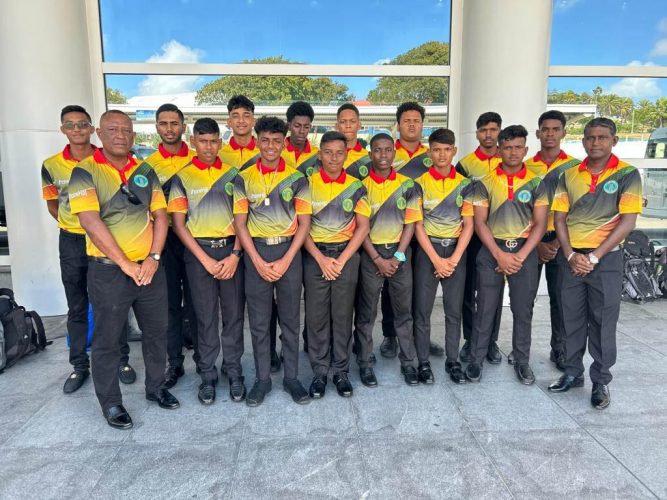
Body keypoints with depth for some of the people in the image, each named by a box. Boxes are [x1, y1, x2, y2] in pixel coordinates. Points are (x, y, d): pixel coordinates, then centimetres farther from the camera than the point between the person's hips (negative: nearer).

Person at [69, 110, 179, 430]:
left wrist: (153, 258, -8)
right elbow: (91, 222, -16)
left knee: (156, 331, 14)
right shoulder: (85, 172, -6)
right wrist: (125, 263, -17)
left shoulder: (145, 172, 7)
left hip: (149, 268, 5)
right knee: (107, 340, 8)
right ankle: (110, 402, 25)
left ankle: (155, 387, 34)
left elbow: (160, 216, 4)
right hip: (108, 270, -4)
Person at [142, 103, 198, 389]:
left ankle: (200, 353, 25)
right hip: (164, 239, 0)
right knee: (170, 303, 6)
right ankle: (175, 362, 18)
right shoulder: (148, 164, 4)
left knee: (195, 300, 9)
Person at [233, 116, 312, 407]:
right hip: (256, 253, 1)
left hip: (289, 252, 0)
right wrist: (258, 261, -9)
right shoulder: (244, 179, 4)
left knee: (290, 319, 7)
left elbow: (304, 222, -1)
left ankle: (291, 377, 21)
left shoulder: (297, 179, 2)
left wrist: (286, 260, -10)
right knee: (258, 321, 7)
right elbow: (240, 222, 0)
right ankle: (262, 379, 21)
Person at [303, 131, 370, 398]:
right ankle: (319, 372, 17)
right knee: (316, 315, 3)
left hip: (347, 255, 1)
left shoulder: (356, 187, 4)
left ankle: (341, 371, 19)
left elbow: (362, 227, 1)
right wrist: (321, 259, -11)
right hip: (315, 256, -1)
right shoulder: (307, 183, 0)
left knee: (342, 315, 6)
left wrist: (341, 260, -7)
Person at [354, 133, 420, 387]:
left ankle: (408, 361, 21)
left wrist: (397, 257, -9)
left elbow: (410, 223, 0)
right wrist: (378, 259, -11)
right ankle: (365, 363, 17)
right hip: (370, 254, -1)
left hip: (400, 253, 2)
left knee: (403, 310, 8)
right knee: (366, 311, 5)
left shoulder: (407, 185, 2)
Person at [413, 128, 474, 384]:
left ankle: (453, 361, 20)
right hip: (427, 249, -2)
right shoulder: (420, 183, -2)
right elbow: (417, 225, -6)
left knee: (454, 310, 7)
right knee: (422, 310, 2)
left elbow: (468, 225, 2)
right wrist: (436, 259, -12)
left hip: (456, 249, 2)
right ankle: (423, 362, 14)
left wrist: (454, 259, -9)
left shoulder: (464, 184, 4)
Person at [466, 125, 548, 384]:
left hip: (525, 251, 1)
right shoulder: (486, 183, 1)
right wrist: (499, 254, -12)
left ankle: (522, 361, 22)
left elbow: (540, 223, -1)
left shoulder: (536, 183, 3)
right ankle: (476, 359, 16)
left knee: (523, 309, 8)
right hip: (491, 251, 0)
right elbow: (480, 222, -3)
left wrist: (520, 256, -11)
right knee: (485, 308, 4)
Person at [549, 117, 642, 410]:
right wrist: (570, 255, -8)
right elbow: (559, 218, 4)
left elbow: (627, 222, -9)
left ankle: (601, 382, 18)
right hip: (570, 258, 3)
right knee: (571, 319, 11)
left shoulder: (627, 174, -3)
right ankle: (572, 373, 25)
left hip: (605, 259, -3)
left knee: (603, 322, 5)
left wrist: (594, 257, -14)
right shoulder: (568, 175, 6)